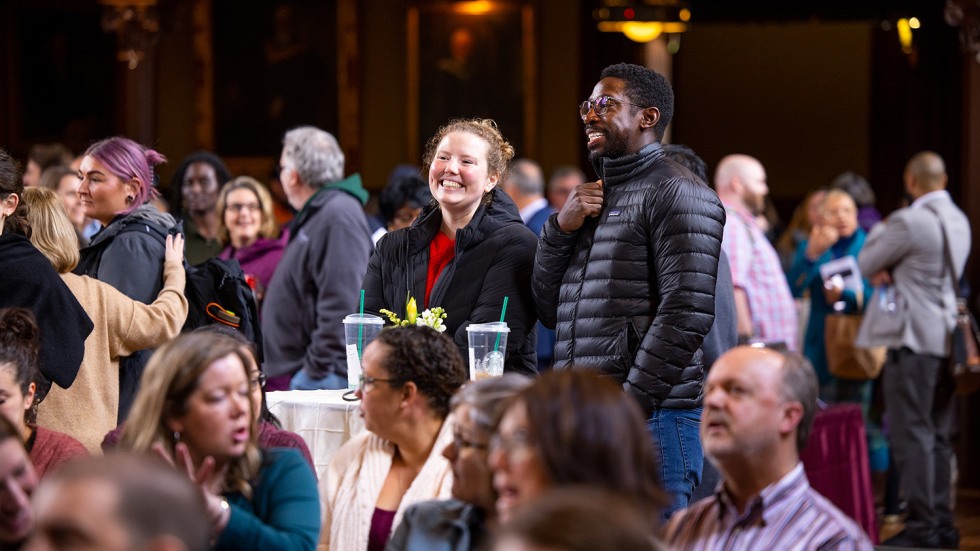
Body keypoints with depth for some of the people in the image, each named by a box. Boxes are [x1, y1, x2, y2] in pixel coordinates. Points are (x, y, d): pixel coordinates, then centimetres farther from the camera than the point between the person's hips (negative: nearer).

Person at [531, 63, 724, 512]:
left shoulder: (676, 193, -4)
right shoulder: (591, 198, 23)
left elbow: (686, 314, -15)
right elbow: (549, 310, 21)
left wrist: (630, 406, -18)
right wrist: (560, 228, 5)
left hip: (650, 419, -7)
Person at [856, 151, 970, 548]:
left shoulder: (909, 221, -15)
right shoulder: (959, 220, 12)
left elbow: (865, 264, -4)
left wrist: (879, 231, 12)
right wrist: (886, 273, 2)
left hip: (911, 340, -8)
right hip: (946, 337, 8)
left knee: (911, 435, -7)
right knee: (938, 437, 12)